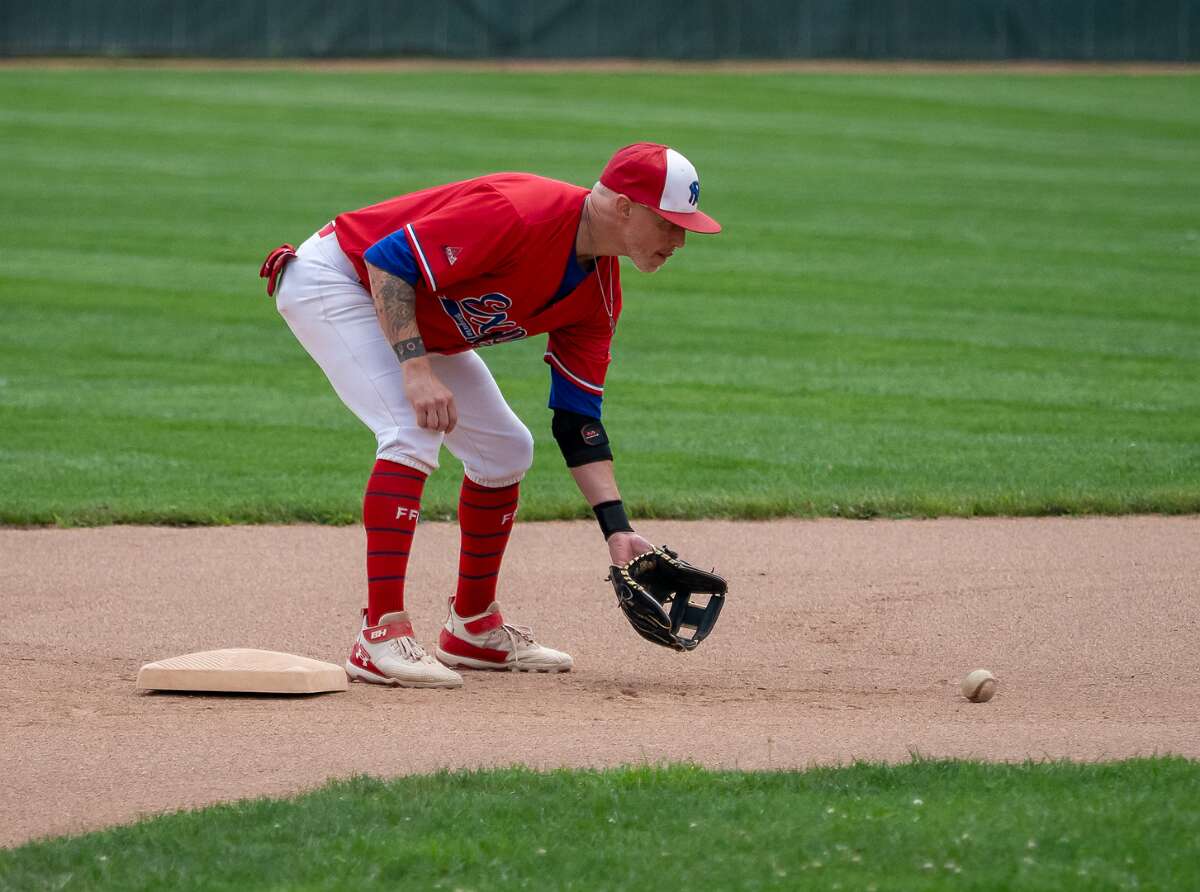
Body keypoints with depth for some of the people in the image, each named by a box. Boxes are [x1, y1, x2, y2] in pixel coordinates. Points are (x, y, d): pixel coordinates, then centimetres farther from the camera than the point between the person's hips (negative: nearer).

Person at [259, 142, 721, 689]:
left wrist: (617, 530, -9)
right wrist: (416, 369, -38)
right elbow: (389, 259, -31)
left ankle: (473, 628, 22)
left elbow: (577, 420, -1)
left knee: (504, 449, 9)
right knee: (414, 432, -27)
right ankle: (381, 637, -29)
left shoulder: (598, 294, -5)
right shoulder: (521, 214, -32)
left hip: (421, 326, 10)